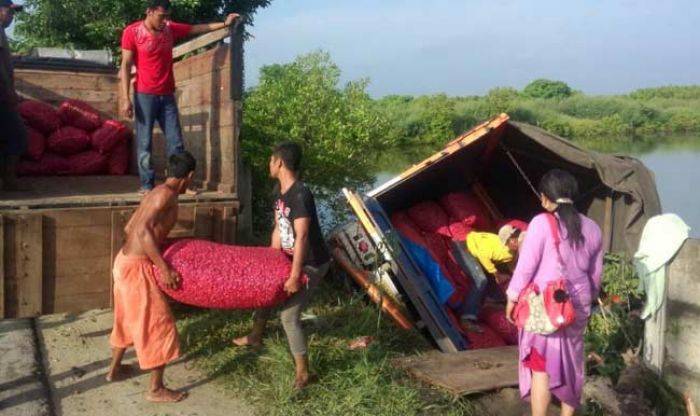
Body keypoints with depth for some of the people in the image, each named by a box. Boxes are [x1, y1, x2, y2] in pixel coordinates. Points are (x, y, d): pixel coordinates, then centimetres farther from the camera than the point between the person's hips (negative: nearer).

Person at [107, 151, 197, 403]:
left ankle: (114, 370, 42)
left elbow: (130, 228, 19)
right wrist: (164, 267, -26)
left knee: (128, 318, 26)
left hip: (125, 260, 10)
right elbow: (143, 230, -28)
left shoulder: (157, 192, 12)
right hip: (136, 268, -10)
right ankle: (156, 390, 9)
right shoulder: (166, 194, -16)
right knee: (158, 325, 0)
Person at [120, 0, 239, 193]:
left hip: (167, 96, 5)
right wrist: (126, 99, -13)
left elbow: (197, 28, 14)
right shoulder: (132, 32, -7)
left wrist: (224, 23, 5)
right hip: (145, 95, -4)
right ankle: (146, 185, 5)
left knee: (175, 142, 3)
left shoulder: (170, 29, 6)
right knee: (144, 143, -1)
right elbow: (125, 66, -8)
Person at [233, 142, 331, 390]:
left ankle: (303, 372, 3)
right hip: (291, 257, 10)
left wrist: (295, 276, -31)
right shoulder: (279, 190, 2)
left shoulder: (300, 195, -29)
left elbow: (302, 237, -31)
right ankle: (255, 337, 48)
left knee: (289, 316, -11)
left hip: (311, 264, -10)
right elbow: (278, 228, 9)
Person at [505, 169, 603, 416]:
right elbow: (595, 275, 11)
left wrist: (512, 298, -3)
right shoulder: (592, 229, 4)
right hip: (577, 306, 6)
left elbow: (526, 265, -14)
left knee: (540, 367, 3)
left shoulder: (542, 223, -15)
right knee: (570, 363, 17)